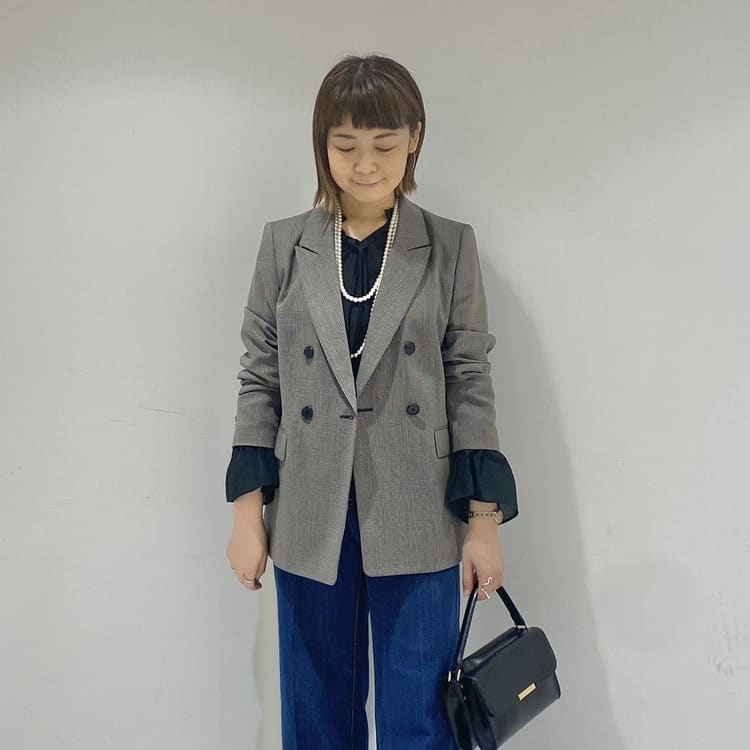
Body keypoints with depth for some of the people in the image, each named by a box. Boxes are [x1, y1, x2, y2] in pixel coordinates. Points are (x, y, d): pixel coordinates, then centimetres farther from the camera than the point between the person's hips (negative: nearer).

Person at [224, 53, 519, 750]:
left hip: (417, 522, -1)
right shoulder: (284, 243, 2)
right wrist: (246, 512, 1)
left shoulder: (451, 246, 0)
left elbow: (470, 381, 0)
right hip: (309, 520, 2)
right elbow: (258, 380, 3)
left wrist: (483, 521, -3)